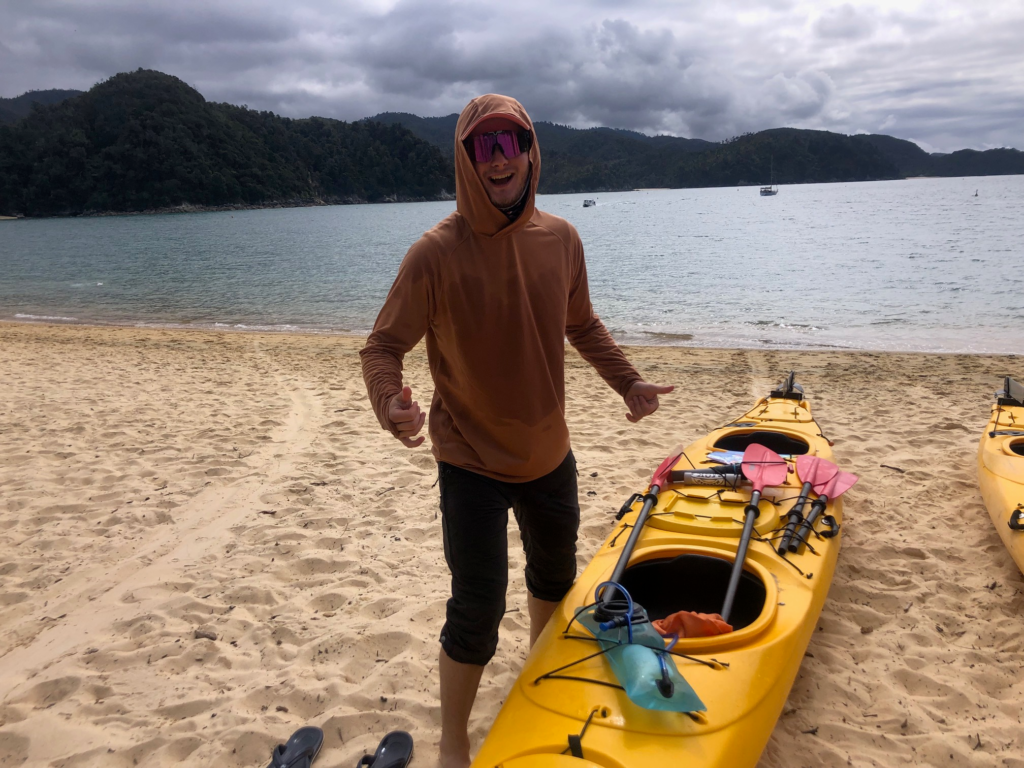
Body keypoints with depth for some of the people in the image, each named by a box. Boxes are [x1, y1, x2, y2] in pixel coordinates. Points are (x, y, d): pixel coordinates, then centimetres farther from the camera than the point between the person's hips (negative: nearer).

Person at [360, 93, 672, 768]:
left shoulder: (561, 239, -4)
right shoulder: (437, 254, -19)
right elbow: (383, 346, -16)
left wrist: (628, 382, 2)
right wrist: (389, 401, -36)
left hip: (549, 453, 6)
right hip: (473, 462, -5)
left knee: (555, 574, 25)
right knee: (477, 611, -3)